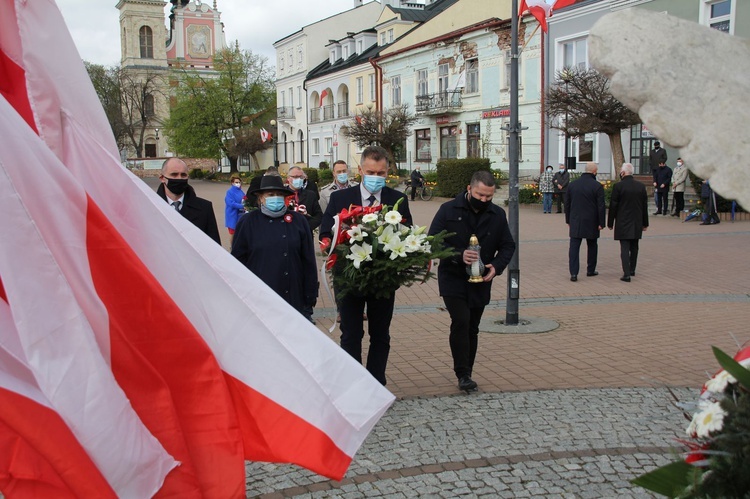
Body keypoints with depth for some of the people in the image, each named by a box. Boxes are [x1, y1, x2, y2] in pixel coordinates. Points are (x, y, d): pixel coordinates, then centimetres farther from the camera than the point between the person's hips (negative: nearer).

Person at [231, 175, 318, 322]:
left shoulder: (298, 220, 6)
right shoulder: (248, 222, 2)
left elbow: (308, 260, 7)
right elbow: (238, 260, 5)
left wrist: (310, 296, 5)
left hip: (295, 298, 2)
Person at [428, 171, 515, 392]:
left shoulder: (498, 214, 4)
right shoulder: (448, 210, -7)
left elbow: (508, 245, 9)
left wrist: (497, 266, -10)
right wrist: (459, 255, -24)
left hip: (480, 283, 4)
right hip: (453, 280, -3)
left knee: (472, 328, 10)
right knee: (461, 322, -16)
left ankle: (466, 372, 22)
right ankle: (463, 374, -7)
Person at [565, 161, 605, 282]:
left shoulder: (572, 184, 4)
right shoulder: (597, 186, -9)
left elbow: (567, 204, 9)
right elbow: (601, 206, -10)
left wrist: (568, 220, 17)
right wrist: (601, 223, -4)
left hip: (575, 222, 2)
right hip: (591, 222, -2)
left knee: (574, 247, -1)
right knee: (592, 246, 16)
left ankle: (573, 273, -10)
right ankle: (591, 270, 26)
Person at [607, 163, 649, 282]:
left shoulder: (618, 186, -12)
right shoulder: (641, 186, 2)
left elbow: (613, 206, -9)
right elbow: (645, 206, 7)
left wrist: (610, 223, 0)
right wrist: (645, 223, 15)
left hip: (623, 223, -4)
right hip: (637, 223, 5)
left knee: (625, 248, -5)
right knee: (634, 247, 17)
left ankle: (627, 274, -11)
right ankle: (632, 270, 29)